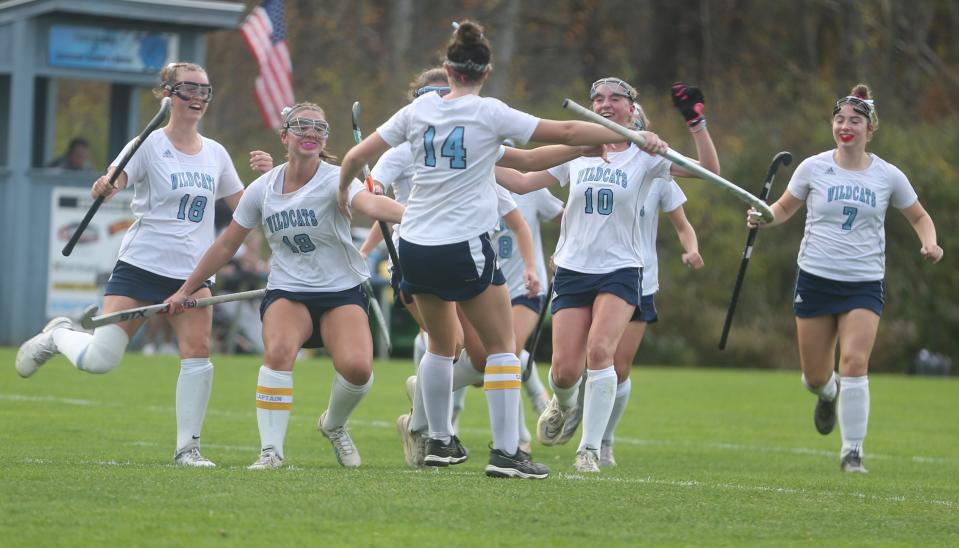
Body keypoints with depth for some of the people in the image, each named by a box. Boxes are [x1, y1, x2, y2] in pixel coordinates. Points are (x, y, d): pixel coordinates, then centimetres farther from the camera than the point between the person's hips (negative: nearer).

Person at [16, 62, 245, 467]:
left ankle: (188, 447, 1)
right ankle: (57, 335, 23)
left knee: (197, 355, -12)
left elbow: (243, 205, 19)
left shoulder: (215, 154, 10)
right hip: (141, 265, -4)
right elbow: (113, 181, -19)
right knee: (98, 360, -10)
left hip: (193, 271, 4)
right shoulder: (150, 145, -4)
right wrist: (103, 188, -43)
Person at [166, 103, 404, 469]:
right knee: (278, 351, -30)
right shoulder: (262, 189, 1)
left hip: (342, 291, -2)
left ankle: (334, 426, 10)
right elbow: (226, 246, 13)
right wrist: (185, 290, 17)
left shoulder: (335, 180, -11)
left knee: (357, 367, -24)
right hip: (287, 291, 2)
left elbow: (370, 203, -34)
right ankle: (271, 451, -24)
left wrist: (411, 215, -56)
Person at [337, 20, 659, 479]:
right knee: (502, 347, 3)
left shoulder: (418, 110, 3)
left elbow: (357, 156, 7)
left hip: (415, 247, 5)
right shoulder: (489, 114, -9)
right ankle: (505, 452, -4)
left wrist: (343, 189, 28)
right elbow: (567, 132, -7)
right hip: (464, 247, -5)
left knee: (441, 344, 22)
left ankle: (439, 442, 28)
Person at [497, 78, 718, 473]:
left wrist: (696, 123, -21)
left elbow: (710, 171, -9)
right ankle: (562, 405, 33)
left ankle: (591, 449, -12)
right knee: (565, 369, -5)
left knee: (599, 351, -23)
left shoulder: (645, 156, 0)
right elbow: (522, 182, 13)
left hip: (620, 270, -2)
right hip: (572, 269, 2)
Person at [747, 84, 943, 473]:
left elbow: (918, 216, 14)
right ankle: (828, 394, 44)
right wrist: (762, 217, -11)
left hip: (864, 283, -1)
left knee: (854, 363, -19)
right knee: (815, 378, 5)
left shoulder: (887, 176, -1)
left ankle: (853, 450, -8)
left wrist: (929, 243, -7)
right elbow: (784, 208, 11)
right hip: (816, 278, 1)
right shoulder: (813, 168, -2)